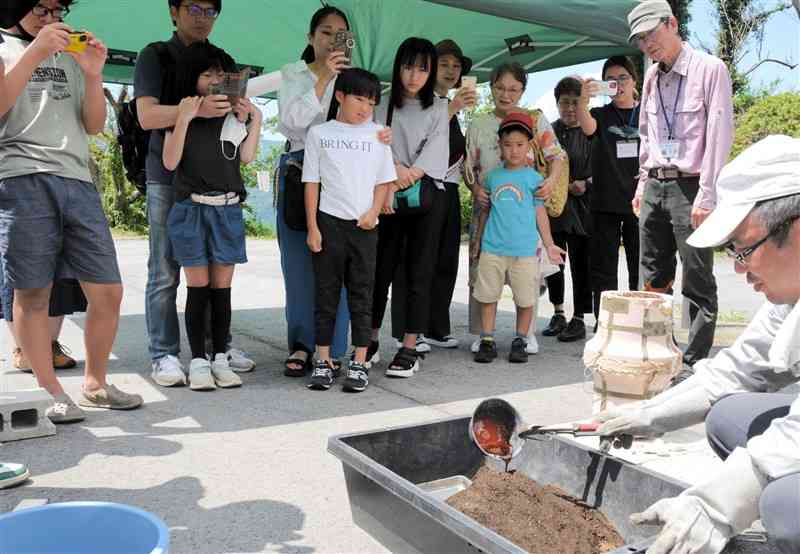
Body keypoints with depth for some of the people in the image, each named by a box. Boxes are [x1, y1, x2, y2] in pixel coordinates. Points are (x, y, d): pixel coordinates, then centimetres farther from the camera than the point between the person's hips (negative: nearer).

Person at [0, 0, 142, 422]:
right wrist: (35, 53, -9)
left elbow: (94, 125, 18)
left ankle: (95, 384, 15)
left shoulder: (69, 58, 25)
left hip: (78, 181, 4)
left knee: (108, 292, 0)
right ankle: (51, 392, 9)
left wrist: (93, 74, 4)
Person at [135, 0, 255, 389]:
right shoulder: (156, 56, 2)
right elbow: (146, 116, -10)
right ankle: (165, 355, 3)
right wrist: (195, 109, -26)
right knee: (165, 273, -2)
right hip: (169, 178, -4)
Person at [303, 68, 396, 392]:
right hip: (328, 222, -1)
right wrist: (312, 227, -3)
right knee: (325, 293, 4)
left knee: (362, 294, 3)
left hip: (364, 225, 1)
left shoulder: (377, 134, 10)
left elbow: (384, 181, 9)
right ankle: (323, 362, 12)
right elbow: (311, 182, 3)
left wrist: (373, 212, -8)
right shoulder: (320, 133, 6)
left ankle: (360, 363, 9)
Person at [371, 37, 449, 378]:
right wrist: (395, 166, -18)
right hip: (388, 195, 2)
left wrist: (400, 182, -13)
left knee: (418, 273, -2)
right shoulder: (384, 106, 10)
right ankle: (371, 339, 19)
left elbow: (433, 151, -5)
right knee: (381, 270, 4)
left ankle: (409, 350, 3)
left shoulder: (439, 108, 5)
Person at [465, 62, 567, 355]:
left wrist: (551, 180, -21)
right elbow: (468, 167, 10)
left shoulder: (536, 119, 4)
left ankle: (528, 333, 15)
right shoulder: (478, 124, 8)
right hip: (488, 206, 1)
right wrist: (475, 189, -10)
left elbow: (557, 155, -1)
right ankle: (481, 333, 12)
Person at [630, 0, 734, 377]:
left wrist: (706, 197, -16)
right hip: (654, 187, 6)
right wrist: (643, 184, 15)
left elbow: (719, 136, -11)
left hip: (690, 187, -6)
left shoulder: (709, 69, -5)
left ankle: (694, 362, 7)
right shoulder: (651, 78, 14)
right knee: (653, 281, 9)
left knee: (697, 285, -2)